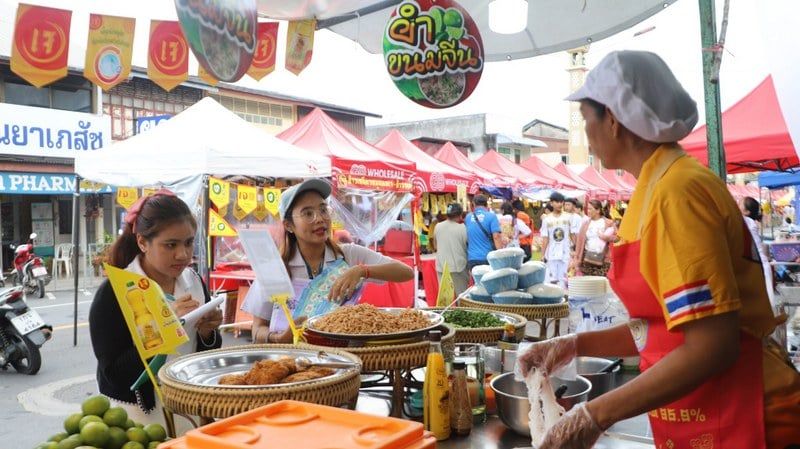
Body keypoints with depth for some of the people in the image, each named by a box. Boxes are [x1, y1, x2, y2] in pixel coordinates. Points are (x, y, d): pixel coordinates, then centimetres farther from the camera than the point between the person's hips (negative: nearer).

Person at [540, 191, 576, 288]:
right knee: (551, 279, 2)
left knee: (563, 279, 0)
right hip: (551, 254, 1)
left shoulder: (568, 217, 1)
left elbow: (573, 235, 4)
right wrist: (543, 255, -3)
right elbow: (545, 239, 3)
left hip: (565, 254, -1)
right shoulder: (546, 219, 3)